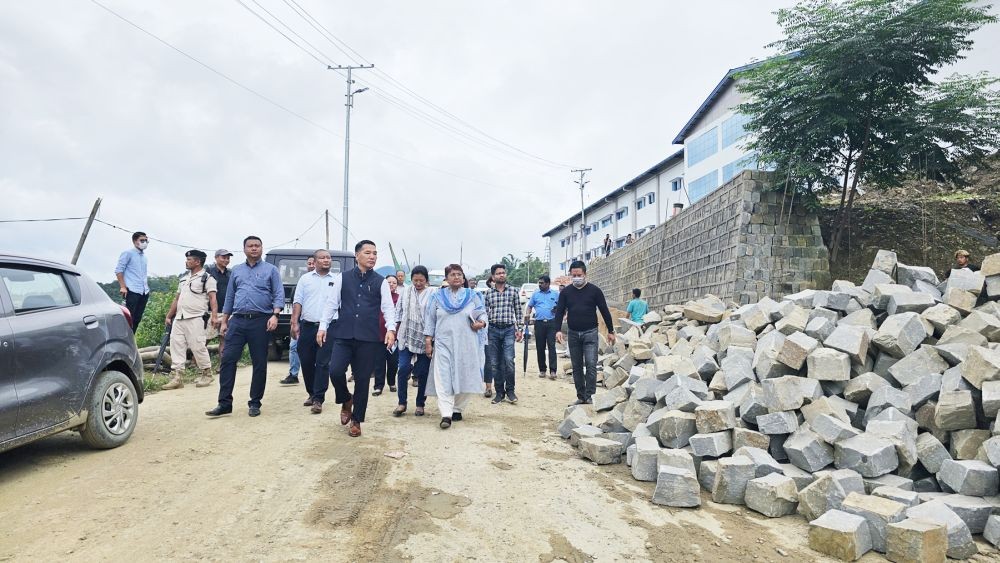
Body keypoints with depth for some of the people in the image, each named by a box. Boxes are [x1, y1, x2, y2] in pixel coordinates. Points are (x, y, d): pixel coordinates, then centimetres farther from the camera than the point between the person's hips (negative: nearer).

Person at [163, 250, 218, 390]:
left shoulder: (207, 278, -1)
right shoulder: (183, 278, 23)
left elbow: (213, 299, -12)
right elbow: (177, 298, 27)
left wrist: (214, 315, -26)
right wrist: (169, 316, 24)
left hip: (196, 319, -7)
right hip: (179, 318, 7)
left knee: (198, 346, -8)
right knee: (176, 345, 2)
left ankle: (207, 374, 7)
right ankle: (176, 377, 4)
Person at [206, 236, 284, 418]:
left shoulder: (271, 269, 6)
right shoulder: (236, 271, 17)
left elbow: (279, 295, -3)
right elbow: (229, 297, 19)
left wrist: (275, 315, -18)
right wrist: (224, 322, 13)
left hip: (260, 321, -3)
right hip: (237, 320, 3)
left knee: (259, 363, 2)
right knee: (228, 360, -4)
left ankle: (255, 403, 11)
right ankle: (224, 403, 2)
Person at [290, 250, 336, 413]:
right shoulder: (305, 278, 8)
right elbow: (297, 301, 5)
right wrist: (294, 323, -4)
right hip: (307, 326, 2)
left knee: (323, 364, -4)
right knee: (306, 362, 9)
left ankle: (318, 399, 0)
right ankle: (311, 393, 26)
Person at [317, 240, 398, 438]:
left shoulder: (381, 282, 5)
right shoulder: (343, 278, 7)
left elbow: (388, 307, -2)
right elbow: (331, 303, 8)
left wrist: (391, 329, -18)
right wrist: (323, 327, 1)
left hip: (368, 338, 0)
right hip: (343, 336, 0)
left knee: (362, 379, 4)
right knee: (335, 371, -15)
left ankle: (356, 421, 20)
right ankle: (346, 401, 18)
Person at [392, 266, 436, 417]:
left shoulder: (433, 293, -4)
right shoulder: (405, 291, 7)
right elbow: (399, 313, 12)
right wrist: (396, 332, 12)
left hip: (425, 338, -2)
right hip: (407, 337, 2)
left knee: (423, 372, 5)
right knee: (403, 369, -6)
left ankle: (420, 404, 18)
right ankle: (402, 403, 7)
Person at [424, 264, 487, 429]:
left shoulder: (472, 296, 8)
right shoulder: (438, 297, 8)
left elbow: (483, 313, 10)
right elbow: (430, 320, 9)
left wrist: (481, 323, -13)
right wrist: (428, 341, 3)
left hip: (467, 345, 1)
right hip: (444, 344, -1)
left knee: (465, 377, 3)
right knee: (444, 378, -10)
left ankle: (458, 409, 19)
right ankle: (446, 415, -13)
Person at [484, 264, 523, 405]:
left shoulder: (513, 291, 6)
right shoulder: (488, 294, 8)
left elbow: (518, 312, 6)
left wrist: (519, 329, 0)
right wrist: (483, 332, 5)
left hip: (509, 330, -2)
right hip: (493, 330, 2)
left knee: (509, 360, -13)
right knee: (494, 363, 4)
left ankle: (510, 390, 4)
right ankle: (499, 392, 15)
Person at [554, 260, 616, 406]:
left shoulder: (594, 290, -1)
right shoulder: (565, 292, 5)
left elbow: (605, 311, 3)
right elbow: (559, 312, 3)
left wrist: (611, 331, 3)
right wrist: (558, 330, -11)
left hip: (590, 333, -3)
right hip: (573, 334, 3)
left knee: (591, 365, -12)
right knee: (577, 367, 8)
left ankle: (589, 396, -7)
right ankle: (581, 397, 16)